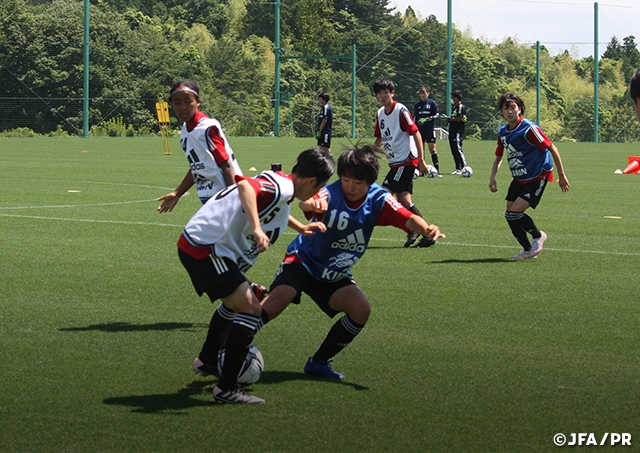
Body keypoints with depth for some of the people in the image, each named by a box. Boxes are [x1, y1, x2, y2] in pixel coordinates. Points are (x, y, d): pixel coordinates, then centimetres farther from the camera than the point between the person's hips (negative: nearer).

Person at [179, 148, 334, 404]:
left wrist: (300, 227, 42)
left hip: (195, 245, 11)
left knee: (235, 303, 31)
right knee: (251, 310, -12)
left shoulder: (279, 185, 14)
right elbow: (245, 186, -38)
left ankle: (207, 361, 49)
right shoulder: (283, 187, -17)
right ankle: (227, 388, -11)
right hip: (205, 250, -11)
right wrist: (257, 229, -45)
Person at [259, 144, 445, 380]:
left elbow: (408, 219, -23)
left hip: (334, 275, 4)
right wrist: (311, 204, -71)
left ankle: (318, 362, 1)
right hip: (303, 261, -4)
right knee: (273, 305, -26)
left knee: (361, 309, -17)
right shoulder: (330, 194, -22)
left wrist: (426, 228, -47)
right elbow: (307, 203, -45)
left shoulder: (378, 200, -10)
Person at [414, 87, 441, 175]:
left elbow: (437, 114, 0)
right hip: (420, 130, 3)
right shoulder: (417, 105, 11)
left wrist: (431, 118, -17)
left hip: (430, 130, -3)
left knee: (432, 149, -7)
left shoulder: (432, 103, 1)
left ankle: (437, 169, -5)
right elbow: (415, 118, 15)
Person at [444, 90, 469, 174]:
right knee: (453, 151, 8)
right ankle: (458, 168, 12)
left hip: (458, 132, -10)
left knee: (458, 149, -13)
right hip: (452, 132, 10)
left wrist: (449, 119, -9)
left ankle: (464, 168, -13)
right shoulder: (454, 107, 21)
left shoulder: (461, 106, -8)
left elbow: (459, 118, -17)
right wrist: (448, 121, 6)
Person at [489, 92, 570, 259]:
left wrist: (562, 176, -14)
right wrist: (492, 177, -1)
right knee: (510, 216, 3)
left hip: (536, 178, -7)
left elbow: (552, 148, -16)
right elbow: (498, 157, 17)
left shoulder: (529, 129, -20)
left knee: (514, 213, -17)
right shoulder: (503, 132, 3)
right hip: (519, 179, 7)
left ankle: (538, 236, 10)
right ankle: (528, 250, 21)